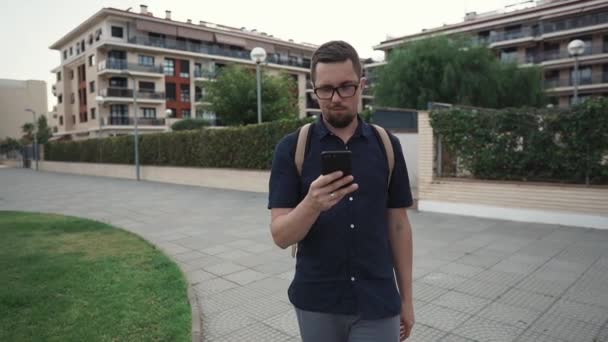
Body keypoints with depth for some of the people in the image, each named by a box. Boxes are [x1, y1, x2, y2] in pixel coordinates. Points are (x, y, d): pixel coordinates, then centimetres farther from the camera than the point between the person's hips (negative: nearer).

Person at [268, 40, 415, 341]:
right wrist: (312, 204, -31)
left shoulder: (387, 146, -2)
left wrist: (406, 297, 6)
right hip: (315, 303, 0)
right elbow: (281, 235, -12)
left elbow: (398, 225, 4)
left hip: (377, 303, 1)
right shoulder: (291, 148, -8)